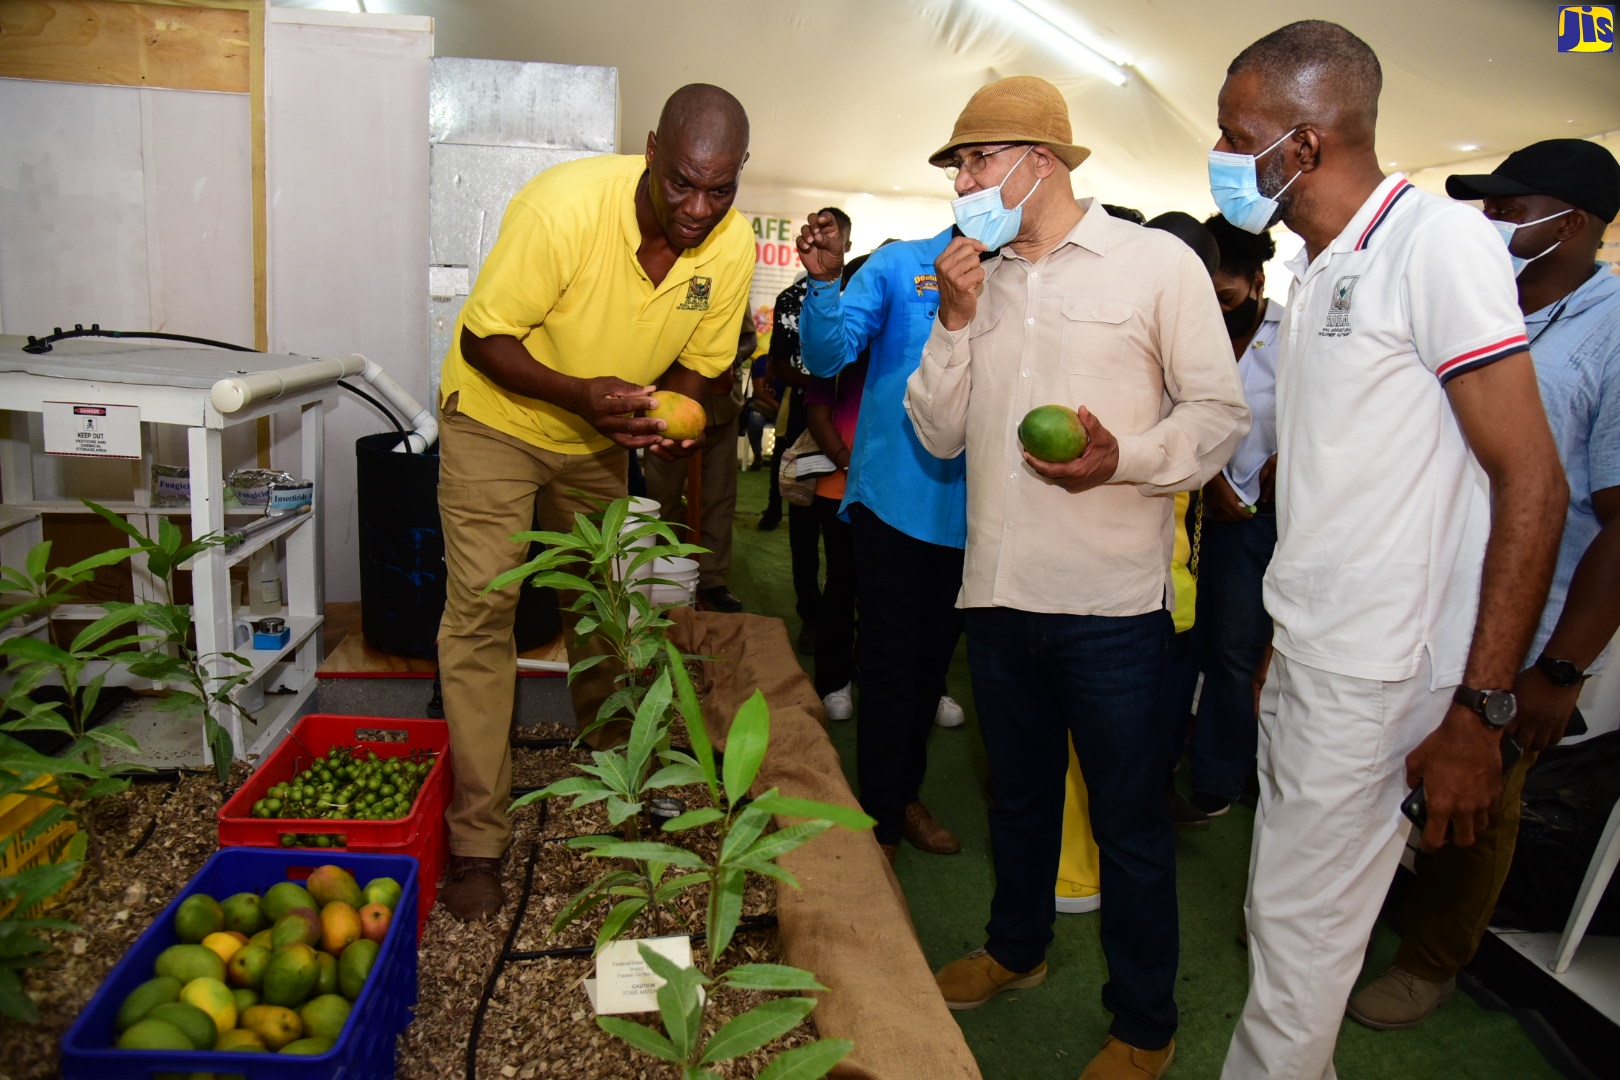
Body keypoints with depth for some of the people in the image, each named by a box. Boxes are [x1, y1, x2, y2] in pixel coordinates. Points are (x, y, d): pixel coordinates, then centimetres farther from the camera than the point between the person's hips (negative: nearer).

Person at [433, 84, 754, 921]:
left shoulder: (732, 243, -16)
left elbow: (695, 365, -3)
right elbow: (485, 339, -23)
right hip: (497, 415, -4)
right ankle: (476, 843, -2)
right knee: (480, 613, -10)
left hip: (601, 440, 5)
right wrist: (580, 395, -39)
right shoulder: (564, 203, -31)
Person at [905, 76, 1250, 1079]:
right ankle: (1017, 947, 45)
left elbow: (1222, 411, -6)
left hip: (1113, 600, -5)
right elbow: (940, 434, 8)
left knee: (1130, 823, 7)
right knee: (1019, 793, 22)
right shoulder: (976, 280, 12)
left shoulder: (1158, 262, -3)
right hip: (999, 591, 5)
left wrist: (1122, 457, -23)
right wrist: (956, 322, -4)